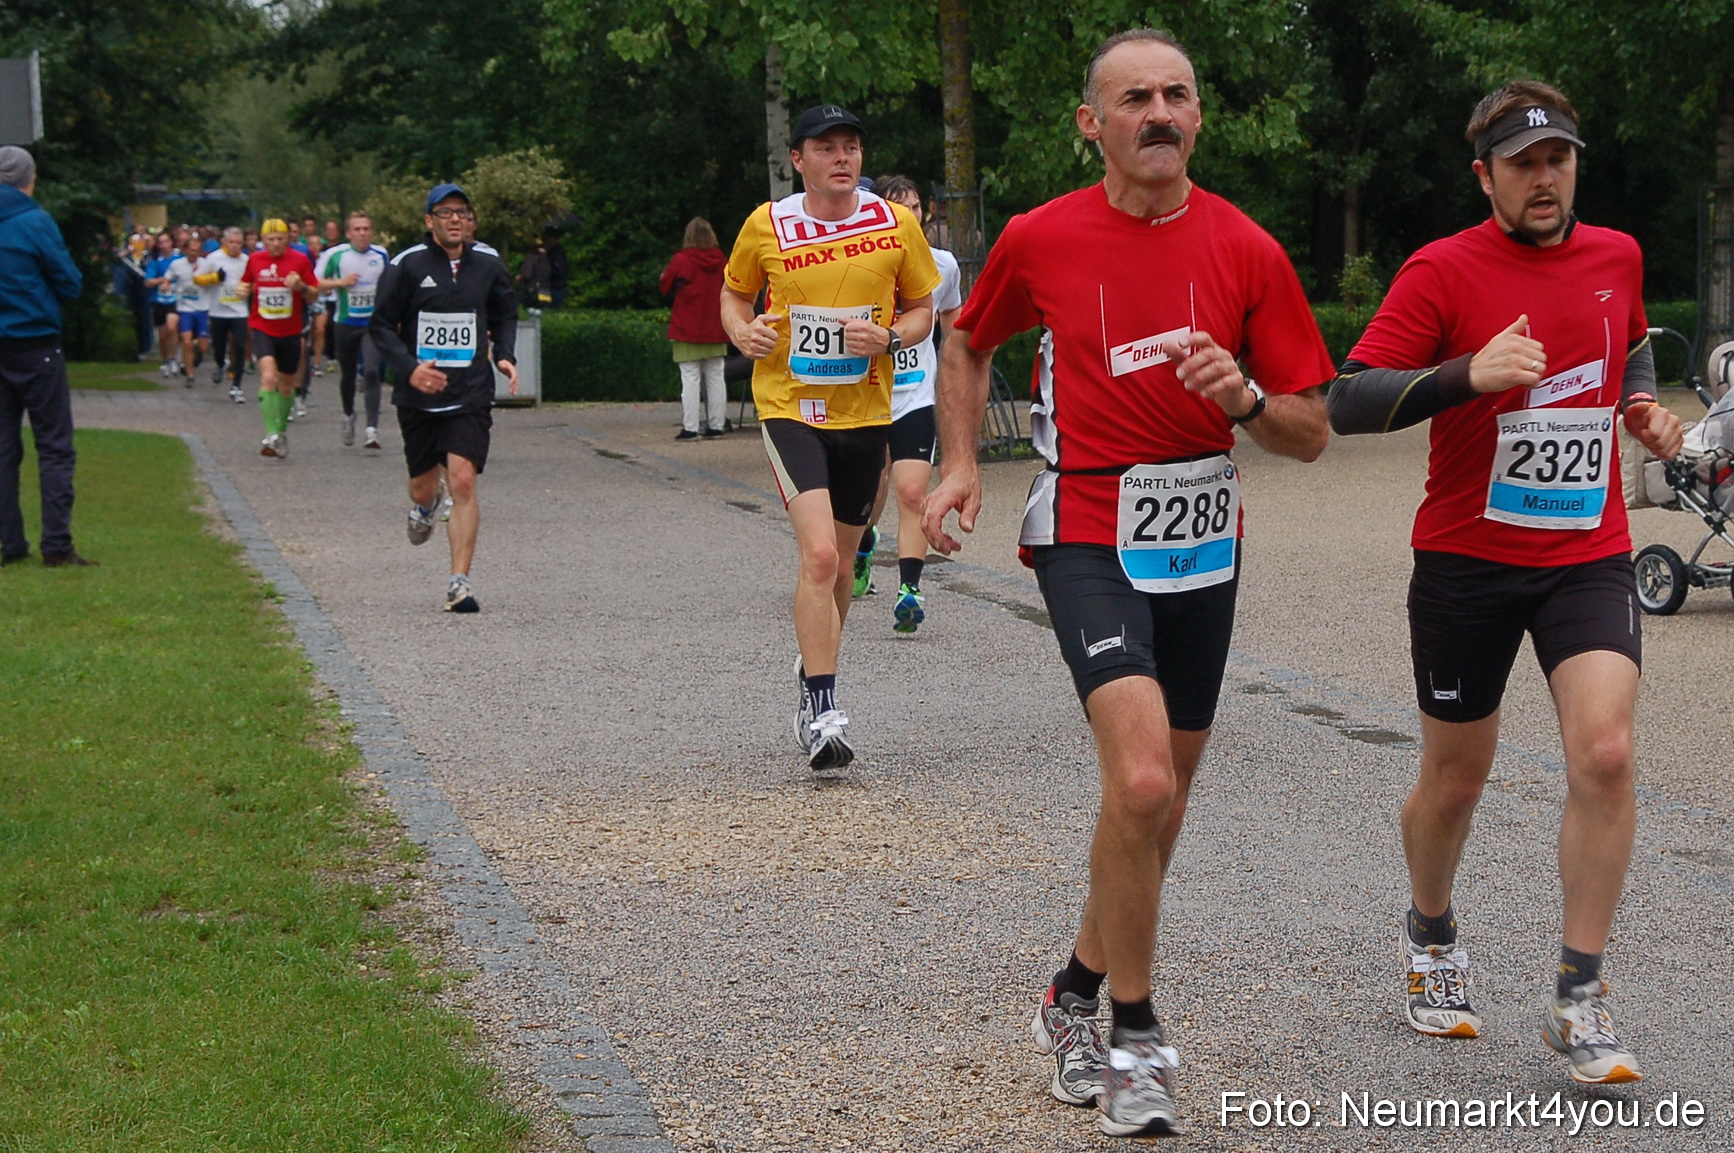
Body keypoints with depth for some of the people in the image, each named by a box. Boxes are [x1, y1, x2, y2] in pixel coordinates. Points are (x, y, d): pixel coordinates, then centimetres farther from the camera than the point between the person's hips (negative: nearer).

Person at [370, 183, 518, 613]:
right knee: (424, 484, 12)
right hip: (418, 395, 0)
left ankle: (459, 582, -10)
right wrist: (408, 367, -16)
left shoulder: (489, 265, 4)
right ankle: (424, 507, 52)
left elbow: (506, 315, 20)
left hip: (471, 395, 0)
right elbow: (381, 325, -1)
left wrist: (505, 356, 3)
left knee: (463, 481, -14)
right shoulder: (407, 265, -5)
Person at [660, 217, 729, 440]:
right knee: (715, 378, 8)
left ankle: (690, 428, -7)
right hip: (715, 331, 4)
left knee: (690, 380, -4)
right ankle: (716, 426, 9)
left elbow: (665, 286, -2)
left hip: (687, 330, -4)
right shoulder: (719, 261, 1)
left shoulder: (681, 260, -11)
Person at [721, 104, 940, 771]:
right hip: (789, 408, -3)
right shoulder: (765, 226, -4)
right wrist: (742, 332, -8)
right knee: (819, 554, -19)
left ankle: (813, 673, 41)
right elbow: (735, 293, 13)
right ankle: (821, 711, -16)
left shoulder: (896, 224, -1)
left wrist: (889, 338, -12)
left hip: (865, 413, 3)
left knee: (839, 561, 15)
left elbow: (922, 309, 9)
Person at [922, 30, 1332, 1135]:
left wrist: (1245, 396, -20)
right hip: (1088, 535, -3)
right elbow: (969, 345, 18)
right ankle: (1136, 1035, -5)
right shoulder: (1039, 239, -3)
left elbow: (1311, 433, 0)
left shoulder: (1248, 251, -2)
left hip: (1203, 543, 3)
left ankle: (1079, 993, 35)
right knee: (1141, 779, -21)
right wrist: (960, 464, 5)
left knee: (1164, 793, 12)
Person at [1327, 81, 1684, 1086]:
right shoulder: (1443, 270, -10)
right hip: (1468, 560, -2)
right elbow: (1348, 403, -16)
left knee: (1606, 752, -17)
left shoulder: (1617, 256, 5)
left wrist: (1644, 405, 6)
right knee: (1456, 778, 10)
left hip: (1588, 557, 2)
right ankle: (1433, 935, 41)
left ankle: (1579, 997, -7)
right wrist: (1468, 375, -29)